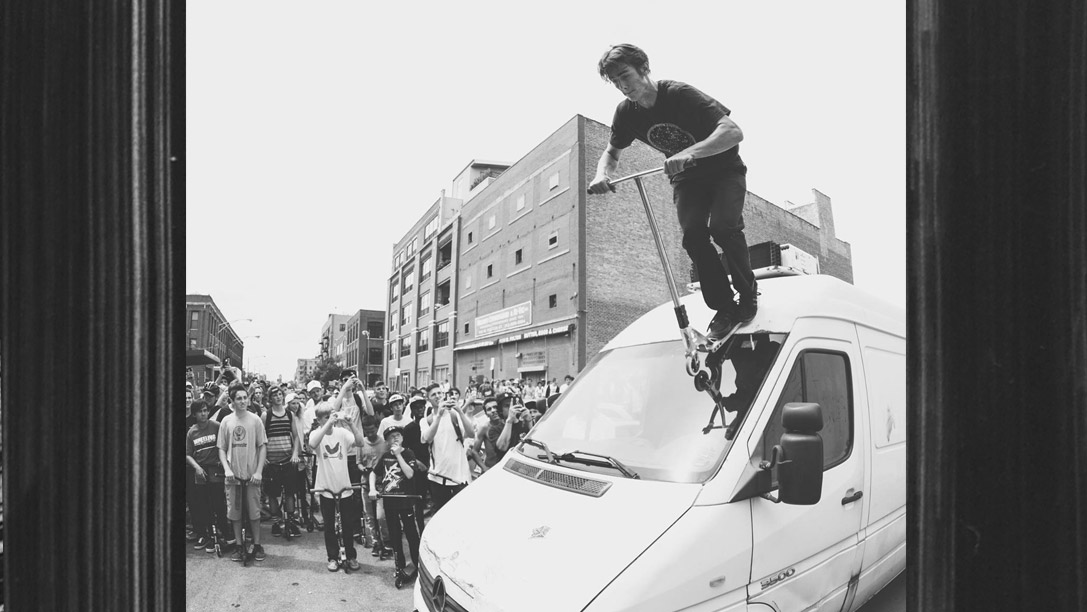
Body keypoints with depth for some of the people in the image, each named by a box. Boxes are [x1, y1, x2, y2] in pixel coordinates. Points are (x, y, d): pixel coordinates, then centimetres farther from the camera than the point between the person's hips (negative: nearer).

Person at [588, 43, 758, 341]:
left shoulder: (680, 94, -27)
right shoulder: (627, 112, -9)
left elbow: (733, 132, -36)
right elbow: (612, 151, 8)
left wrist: (688, 153, -51)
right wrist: (602, 173, -16)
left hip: (724, 170, -4)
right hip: (686, 178, 4)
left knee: (722, 226, -27)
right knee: (693, 235, -19)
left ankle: (748, 294, -3)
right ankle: (724, 309, -8)